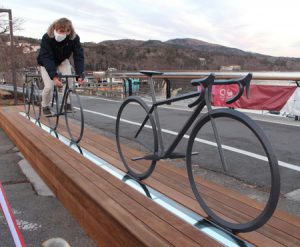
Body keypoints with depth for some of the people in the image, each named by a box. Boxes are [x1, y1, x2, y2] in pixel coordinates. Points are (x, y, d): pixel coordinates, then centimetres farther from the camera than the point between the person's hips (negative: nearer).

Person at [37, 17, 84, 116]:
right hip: (47, 63, -2)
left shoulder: (74, 38, -28)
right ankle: (45, 106, 11)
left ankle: (66, 103, -3)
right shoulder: (47, 38, -34)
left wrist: (80, 74, -45)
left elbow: (78, 56, -30)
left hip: (62, 61, 2)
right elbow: (47, 58, -38)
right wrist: (54, 76, -51)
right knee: (49, 86, -17)